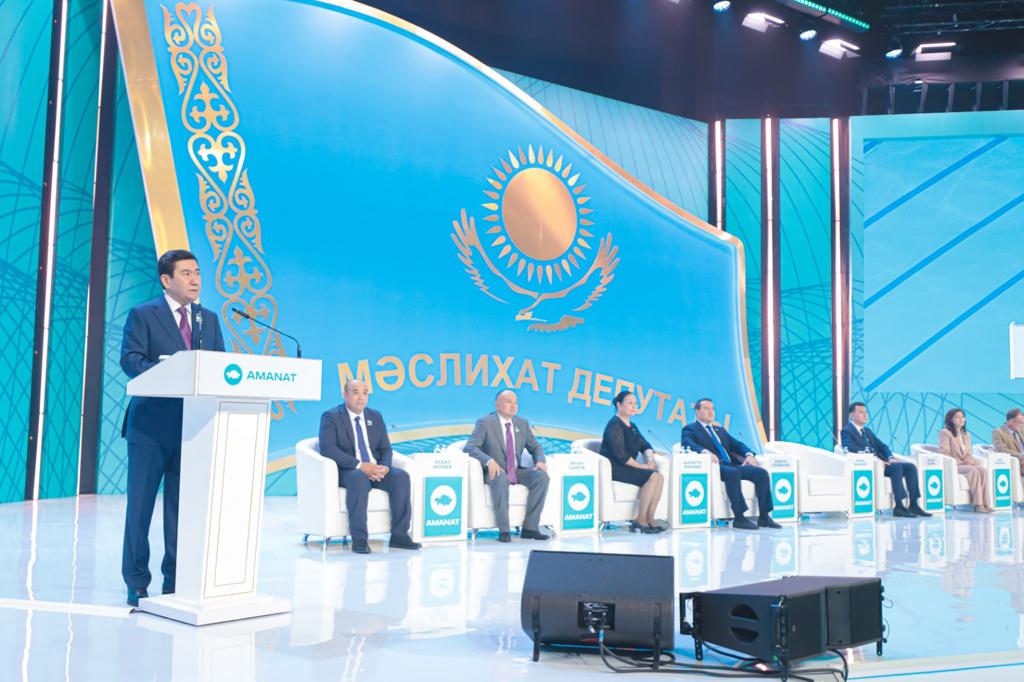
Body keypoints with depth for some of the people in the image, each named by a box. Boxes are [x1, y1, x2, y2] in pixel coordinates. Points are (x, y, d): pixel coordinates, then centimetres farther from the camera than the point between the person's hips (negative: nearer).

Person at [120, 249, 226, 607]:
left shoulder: (209, 319, 15)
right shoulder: (143, 314, 0)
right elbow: (130, 359, -12)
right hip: (152, 426, -4)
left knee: (182, 507, 9)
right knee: (140, 506, 2)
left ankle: (175, 581, 19)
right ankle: (136, 583, 13)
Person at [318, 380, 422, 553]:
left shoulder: (375, 417, 16)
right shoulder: (331, 417, -1)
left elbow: (385, 448, 13)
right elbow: (327, 448, -15)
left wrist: (384, 467, -12)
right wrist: (359, 465, -24)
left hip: (375, 469, 5)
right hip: (347, 471, -5)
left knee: (401, 476, -23)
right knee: (359, 479, -38)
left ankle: (399, 534, -18)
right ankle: (359, 539, -33)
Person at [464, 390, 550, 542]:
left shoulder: (523, 423, 11)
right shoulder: (485, 422, -5)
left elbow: (535, 447, 17)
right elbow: (470, 447, -15)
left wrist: (540, 461, -7)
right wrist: (489, 461, -33)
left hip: (517, 472, 5)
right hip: (495, 471, -5)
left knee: (542, 476, -21)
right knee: (501, 478, -39)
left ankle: (530, 527, -17)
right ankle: (503, 530, -31)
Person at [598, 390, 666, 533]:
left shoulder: (632, 426, 19)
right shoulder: (614, 425, -10)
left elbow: (645, 446, 18)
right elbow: (619, 454, -19)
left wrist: (650, 459, -4)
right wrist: (642, 467, -15)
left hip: (627, 467, 8)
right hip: (614, 468, -8)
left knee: (660, 477, -13)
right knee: (652, 476, -25)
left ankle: (649, 519, -14)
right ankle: (640, 520, -19)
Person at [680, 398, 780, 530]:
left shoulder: (720, 430, 30)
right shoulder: (690, 429, 9)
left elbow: (737, 444, 21)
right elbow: (687, 444, -12)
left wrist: (749, 454, -1)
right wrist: (705, 451, -31)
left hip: (732, 465, 7)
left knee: (762, 473, -15)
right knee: (733, 473, -37)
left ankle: (764, 516, -13)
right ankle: (739, 518, -34)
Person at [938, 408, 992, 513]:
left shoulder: (966, 435, 21)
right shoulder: (945, 433, -2)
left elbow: (968, 454, 20)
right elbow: (944, 454, -10)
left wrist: (969, 460, -4)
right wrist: (960, 462, -17)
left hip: (965, 464, 6)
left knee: (982, 470, -24)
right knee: (973, 470, -32)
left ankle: (985, 503, -29)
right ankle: (978, 504, -34)